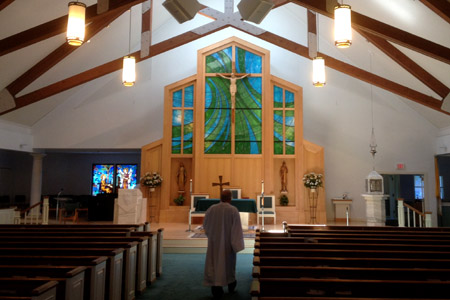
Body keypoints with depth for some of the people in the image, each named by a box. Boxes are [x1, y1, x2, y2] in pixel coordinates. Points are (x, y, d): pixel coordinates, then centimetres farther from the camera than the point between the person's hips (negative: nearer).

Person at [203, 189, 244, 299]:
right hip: (227, 243, -1)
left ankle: (216, 289, 0)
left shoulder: (211, 209, -6)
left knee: (215, 263, 6)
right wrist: (236, 244, -9)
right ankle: (231, 284, 37)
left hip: (214, 242, 1)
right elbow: (237, 228, -14)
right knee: (228, 262, 18)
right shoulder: (233, 210, -13)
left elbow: (205, 225, 6)